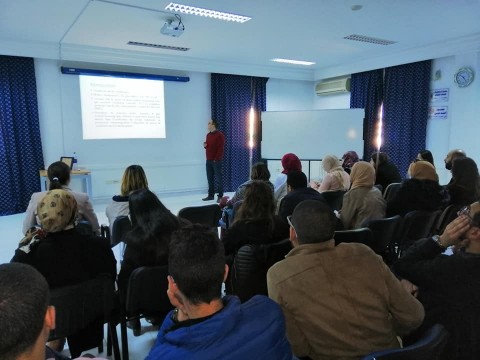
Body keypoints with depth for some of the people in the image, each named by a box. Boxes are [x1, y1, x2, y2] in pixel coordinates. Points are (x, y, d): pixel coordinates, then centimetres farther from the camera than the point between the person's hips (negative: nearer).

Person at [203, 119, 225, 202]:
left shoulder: (220, 135, -9)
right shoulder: (208, 135, 16)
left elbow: (221, 148, -14)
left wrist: (216, 159, -17)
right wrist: (205, 146, 4)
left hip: (216, 160, -8)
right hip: (209, 160, 8)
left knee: (218, 179, -2)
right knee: (210, 178, 10)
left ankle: (220, 196, 2)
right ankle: (211, 195, 18)